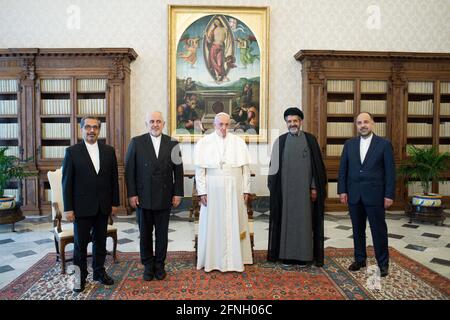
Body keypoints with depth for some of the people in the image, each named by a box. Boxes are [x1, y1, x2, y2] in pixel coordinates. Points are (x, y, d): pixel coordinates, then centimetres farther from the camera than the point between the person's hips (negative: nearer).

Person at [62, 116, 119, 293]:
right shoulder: (72, 151, -4)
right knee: (80, 243, 7)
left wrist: (114, 202, 4)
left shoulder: (109, 151, 4)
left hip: (103, 206, 3)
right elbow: (67, 182, -5)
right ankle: (80, 276, 22)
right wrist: (68, 208, -7)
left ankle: (99, 271, 29)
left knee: (100, 240, 13)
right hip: (82, 206, -2)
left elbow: (114, 178, 6)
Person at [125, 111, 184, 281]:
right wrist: (131, 194, -6)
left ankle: (159, 265, 26)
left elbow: (178, 170, 4)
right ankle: (148, 265, 27)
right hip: (143, 197, 0)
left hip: (164, 197, 1)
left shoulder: (172, 144, 2)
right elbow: (129, 170, -1)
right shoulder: (136, 142, 0)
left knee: (162, 234, 10)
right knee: (145, 234, 11)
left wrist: (178, 193, 0)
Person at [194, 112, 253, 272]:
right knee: (213, 224, 5)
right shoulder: (203, 143, 0)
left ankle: (235, 259, 20)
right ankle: (212, 259, 18)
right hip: (213, 190, -1)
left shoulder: (239, 142, 4)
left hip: (235, 190, 1)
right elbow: (200, 169, -1)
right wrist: (202, 191, -6)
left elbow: (245, 168, 4)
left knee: (235, 223, 7)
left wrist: (246, 189, 0)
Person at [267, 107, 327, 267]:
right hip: (285, 189, 1)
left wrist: (314, 187, -3)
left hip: (304, 189, 0)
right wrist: (274, 186, 0)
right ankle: (286, 254, 16)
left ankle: (303, 254, 16)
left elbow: (316, 165, 2)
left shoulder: (310, 140, 2)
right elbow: (274, 166, 5)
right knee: (286, 220, 6)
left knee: (304, 220, 4)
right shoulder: (280, 141, 4)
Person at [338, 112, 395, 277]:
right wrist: (342, 190, 1)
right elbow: (343, 169, 7)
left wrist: (389, 195, -8)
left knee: (379, 230, 5)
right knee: (358, 229, 12)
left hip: (375, 195, -3)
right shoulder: (349, 144, 7)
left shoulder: (384, 144, -2)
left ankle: (383, 263, 20)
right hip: (354, 195, 3)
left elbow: (390, 171, -4)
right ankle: (360, 259, 26)